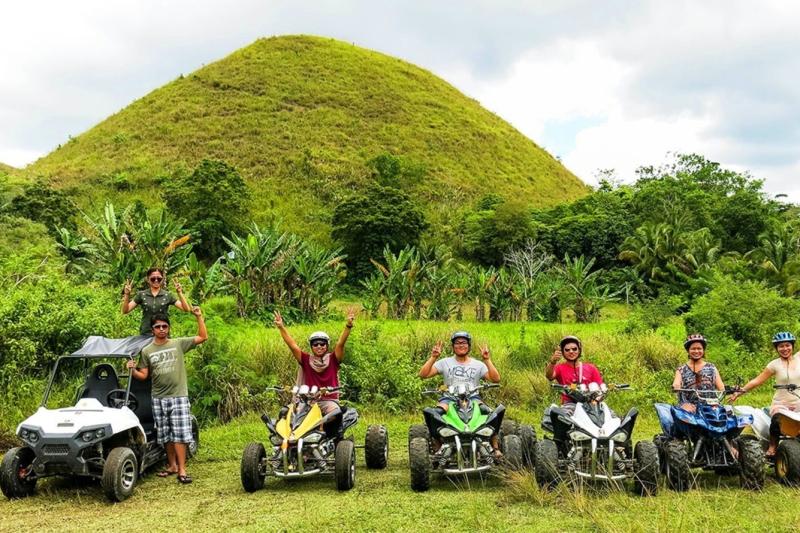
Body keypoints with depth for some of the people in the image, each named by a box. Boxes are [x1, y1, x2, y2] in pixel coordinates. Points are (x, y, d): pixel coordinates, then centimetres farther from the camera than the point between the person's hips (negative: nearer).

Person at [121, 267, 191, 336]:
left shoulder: (167, 295, 4)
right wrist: (127, 295, -11)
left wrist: (180, 293, -16)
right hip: (145, 334, 1)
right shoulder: (141, 295, 7)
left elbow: (186, 309, -4)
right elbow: (125, 311, 2)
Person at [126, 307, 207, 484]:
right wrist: (132, 370, -13)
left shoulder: (178, 343, 2)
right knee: (166, 435, 11)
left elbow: (203, 337, 0)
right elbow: (143, 375, 6)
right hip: (159, 398, 3)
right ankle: (172, 465, 24)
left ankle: (182, 469, -5)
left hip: (179, 396, -3)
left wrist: (199, 317, -9)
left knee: (180, 434, -7)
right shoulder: (146, 351, 7)